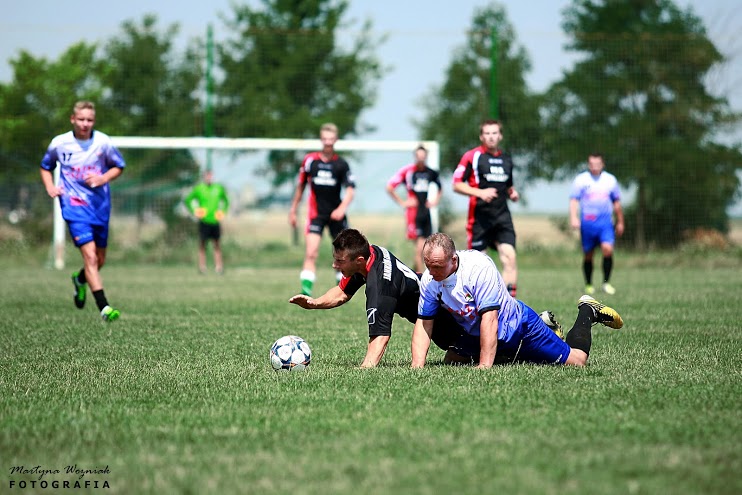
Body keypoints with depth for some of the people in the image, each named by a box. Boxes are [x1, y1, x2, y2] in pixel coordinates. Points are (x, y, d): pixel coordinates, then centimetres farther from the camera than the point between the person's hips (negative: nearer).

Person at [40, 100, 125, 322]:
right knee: (90, 255, -18)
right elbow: (46, 167, 15)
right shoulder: (59, 143, -3)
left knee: (100, 260, 14)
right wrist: (50, 187, -3)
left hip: (100, 205, 3)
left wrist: (103, 179, -9)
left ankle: (81, 279, 48)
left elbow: (119, 167, 9)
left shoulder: (103, 142, -4)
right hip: (74, 204, -3)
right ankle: (104, 306, -21)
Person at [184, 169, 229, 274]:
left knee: (217, 245, 4)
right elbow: (187, 200, 5)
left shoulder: (219, 188, 7)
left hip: (215, 221, 3)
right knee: (202, 244, -1)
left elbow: (226, 201, 23)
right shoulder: (198, 189, -2)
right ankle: (202, 267, 2)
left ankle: (218, 266, 6)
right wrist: (194, 211, -6)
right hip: (204, 221, -3)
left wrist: (223, 212, 9)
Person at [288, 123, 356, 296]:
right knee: (311, 253, -15)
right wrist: (293, 210, 14)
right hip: (316, 214, -1)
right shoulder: (310, 160, 1)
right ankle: (306, 290, -20)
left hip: (336, 214, 1)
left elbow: (350, 190, -9)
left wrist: (342, 208, -27)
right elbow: (301, 186, 12)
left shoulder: (341, 164, -1)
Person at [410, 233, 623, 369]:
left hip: (516, 325, -6)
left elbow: (489, 319, -39)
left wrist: (484, 366, -44)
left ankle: (587, 312, 31)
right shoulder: (429, 279, -18)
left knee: (576, 361, -4)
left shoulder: (479, 266, -37)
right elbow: (424, 324, -13)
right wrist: (417, 366, -27)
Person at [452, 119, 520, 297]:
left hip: (502, 216, 4)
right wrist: (480, 193, -18)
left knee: (510, 256, -11)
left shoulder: (506, 159, 15)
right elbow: (457, 184, -6)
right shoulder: (472, 156, -3)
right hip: (480, 217, -4)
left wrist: (512, 193, 8)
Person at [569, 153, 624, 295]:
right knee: (588, 255, 4)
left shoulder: (610, 179, 10)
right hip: (587, 223, -1)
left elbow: (616, 203, 18)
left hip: (605, 222, 1)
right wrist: (573, 218, -17)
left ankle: (606, 282, -7)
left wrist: (620, 222, 20)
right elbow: (574, 200, -2)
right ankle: (588, 285, 19)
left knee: (608, 250, -17)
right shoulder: (581, 179, 1)